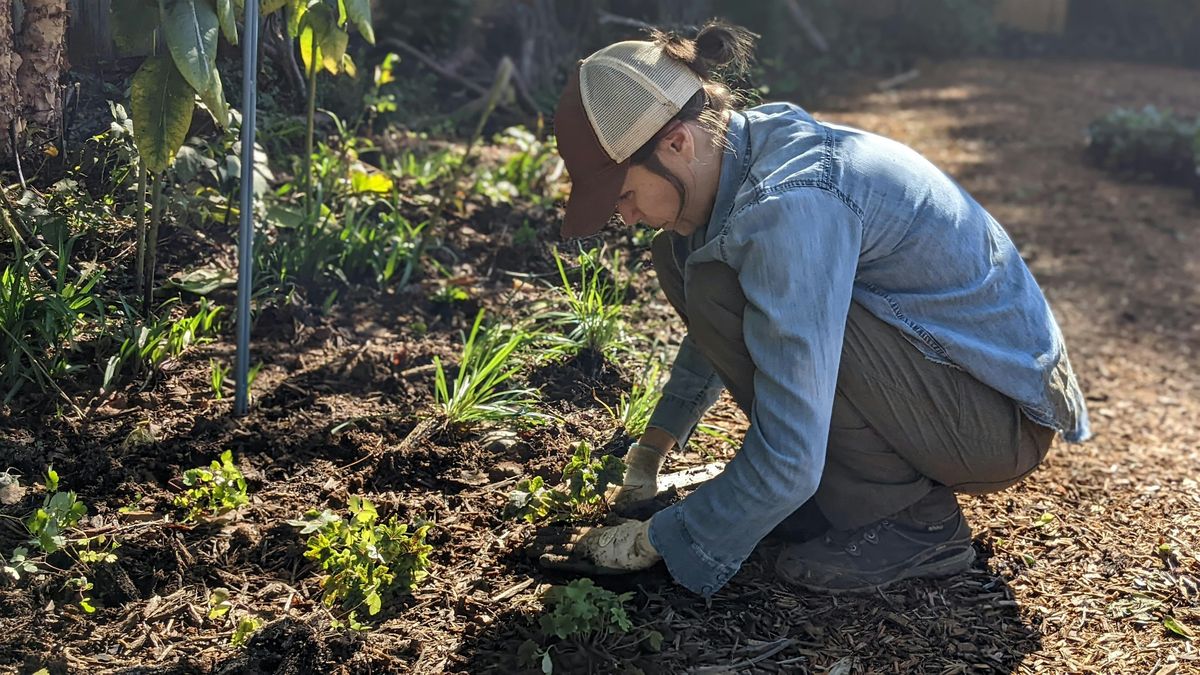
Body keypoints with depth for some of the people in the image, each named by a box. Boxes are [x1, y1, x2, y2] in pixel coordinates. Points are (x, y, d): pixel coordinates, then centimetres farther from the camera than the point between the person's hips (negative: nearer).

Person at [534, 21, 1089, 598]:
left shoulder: (790, 206, -31)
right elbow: (716, 329, 18)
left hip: (1004, 418, -9)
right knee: (679, 255, 2)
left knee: (723, 291, -26)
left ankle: (910, 520, -11)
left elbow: (787, 460, -31)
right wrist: (652, 449, 21)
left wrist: (655, 542, -17)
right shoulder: (754, 147, -2)